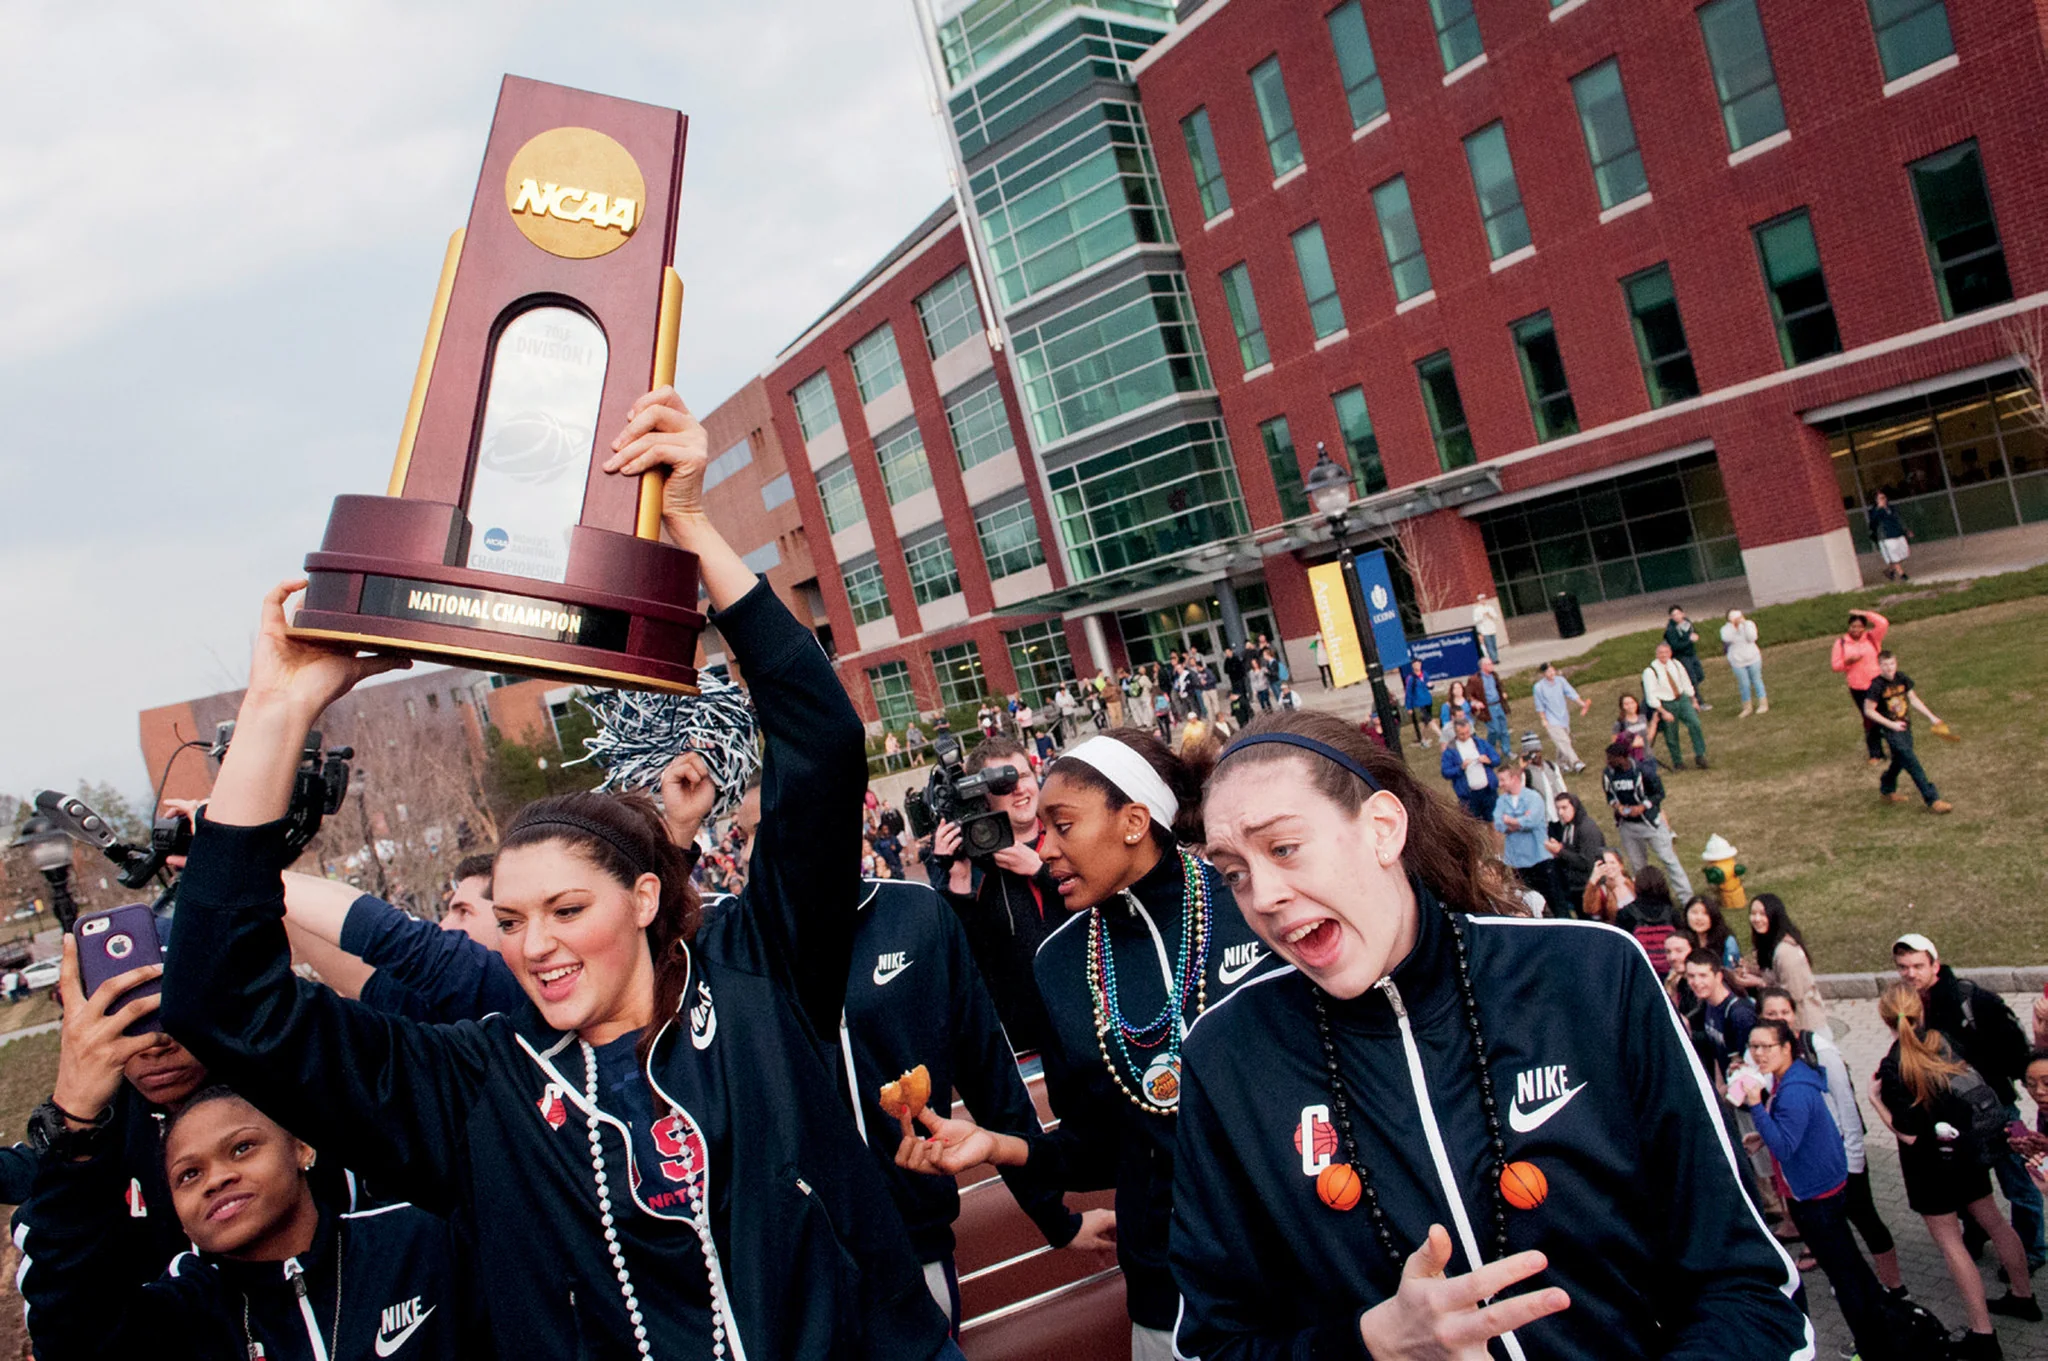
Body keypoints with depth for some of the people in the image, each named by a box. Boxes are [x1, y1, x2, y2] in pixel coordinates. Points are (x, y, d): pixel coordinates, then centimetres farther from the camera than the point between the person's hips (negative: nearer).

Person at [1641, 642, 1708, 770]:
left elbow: (1686, 683, 13)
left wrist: (1693, 701, 13)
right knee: (1671, 737, 5)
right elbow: (1651, 696, -14)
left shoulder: (1676, 665, 1)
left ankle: (1700, 756, -6)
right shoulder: (1650, 671, -14)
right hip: (1665, 705, -3)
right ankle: (1677, 762, 26)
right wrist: (1663, 712, -18)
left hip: (1682, 699, 3)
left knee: (1695, 724, -17)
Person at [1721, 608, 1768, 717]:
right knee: (1744, 685, 3)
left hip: (1753, 658, 0)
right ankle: (1747, 707, 18)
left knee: (1757, 681, 10)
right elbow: (1727, 639, -25)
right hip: (1737, 661, 0)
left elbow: (1751, 638, -18)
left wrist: (1744, 624, -22)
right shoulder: (1726, 629, -4)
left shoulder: (1749, 624, -3)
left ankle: (1763, 704, 22)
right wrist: (1732, 625, -24)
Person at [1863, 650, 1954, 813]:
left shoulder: (1902, 678, -1)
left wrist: (1931, 716, 11)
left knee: (1900, 760, 20)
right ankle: (1932, 800, -9)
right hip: (1891, 730, -7)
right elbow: (1869, 711, -14)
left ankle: (1886, 790, 42)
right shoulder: (1876, 686, -19)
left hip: (1905, 726, 7)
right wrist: (1891, 724, -16)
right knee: (1911, 762, -11)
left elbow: (1913, 699, 12)